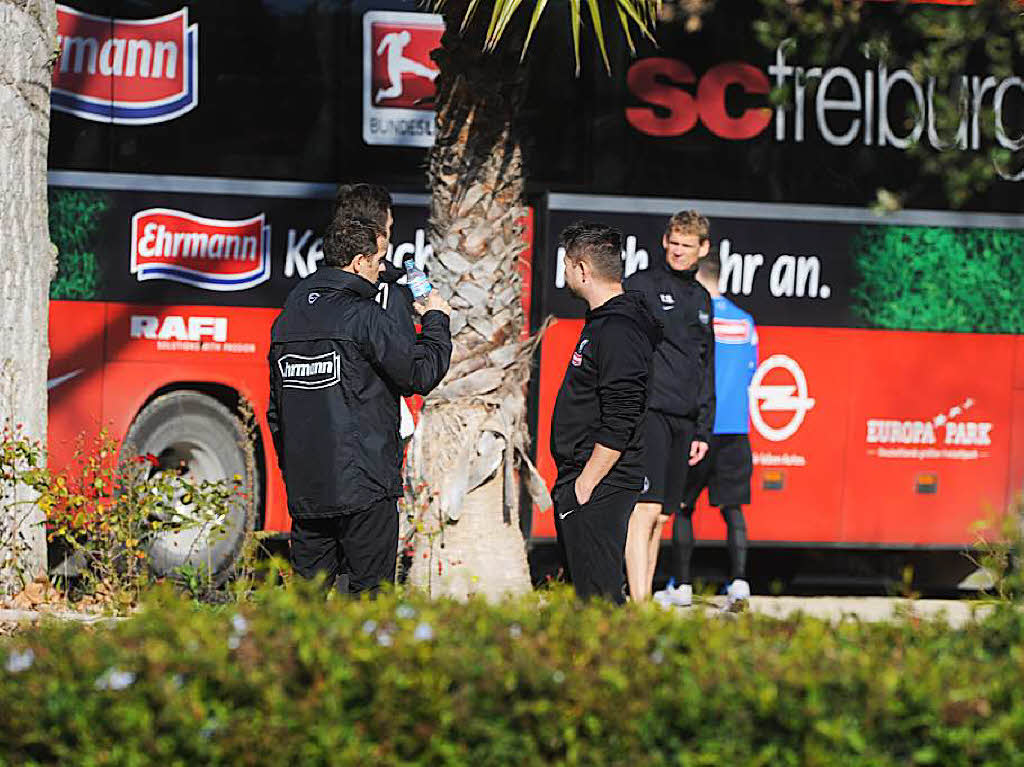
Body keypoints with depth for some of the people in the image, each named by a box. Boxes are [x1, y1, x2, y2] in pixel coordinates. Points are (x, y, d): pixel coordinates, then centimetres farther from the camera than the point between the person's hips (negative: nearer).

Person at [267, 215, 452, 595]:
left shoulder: (287, 318, 12)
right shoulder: (362, 316, -11)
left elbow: (276, 410, 17)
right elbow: (422, 372, -10)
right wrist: (436, 320, 6)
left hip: (304, 488, 7)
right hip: (363, 485, -7)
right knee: (369, 593, -3)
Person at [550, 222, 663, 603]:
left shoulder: (618, 331, -16)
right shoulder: (603, 322, 16)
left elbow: (619, 424, -22)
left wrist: (584, 486, -19)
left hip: (598, 489, -11)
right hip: (582, 482, 11)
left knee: (598, 597, -11)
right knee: (589, 597, 12)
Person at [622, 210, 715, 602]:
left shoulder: (702, 300, 20)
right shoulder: (640, 286, 0)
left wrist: (703, 429, 18)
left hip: (684, 421, 7)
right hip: (647, 409, -7)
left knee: (661, 516, 7)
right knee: (645, 510, -16)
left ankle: (645, 597, 11)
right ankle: (638, 604, -22)